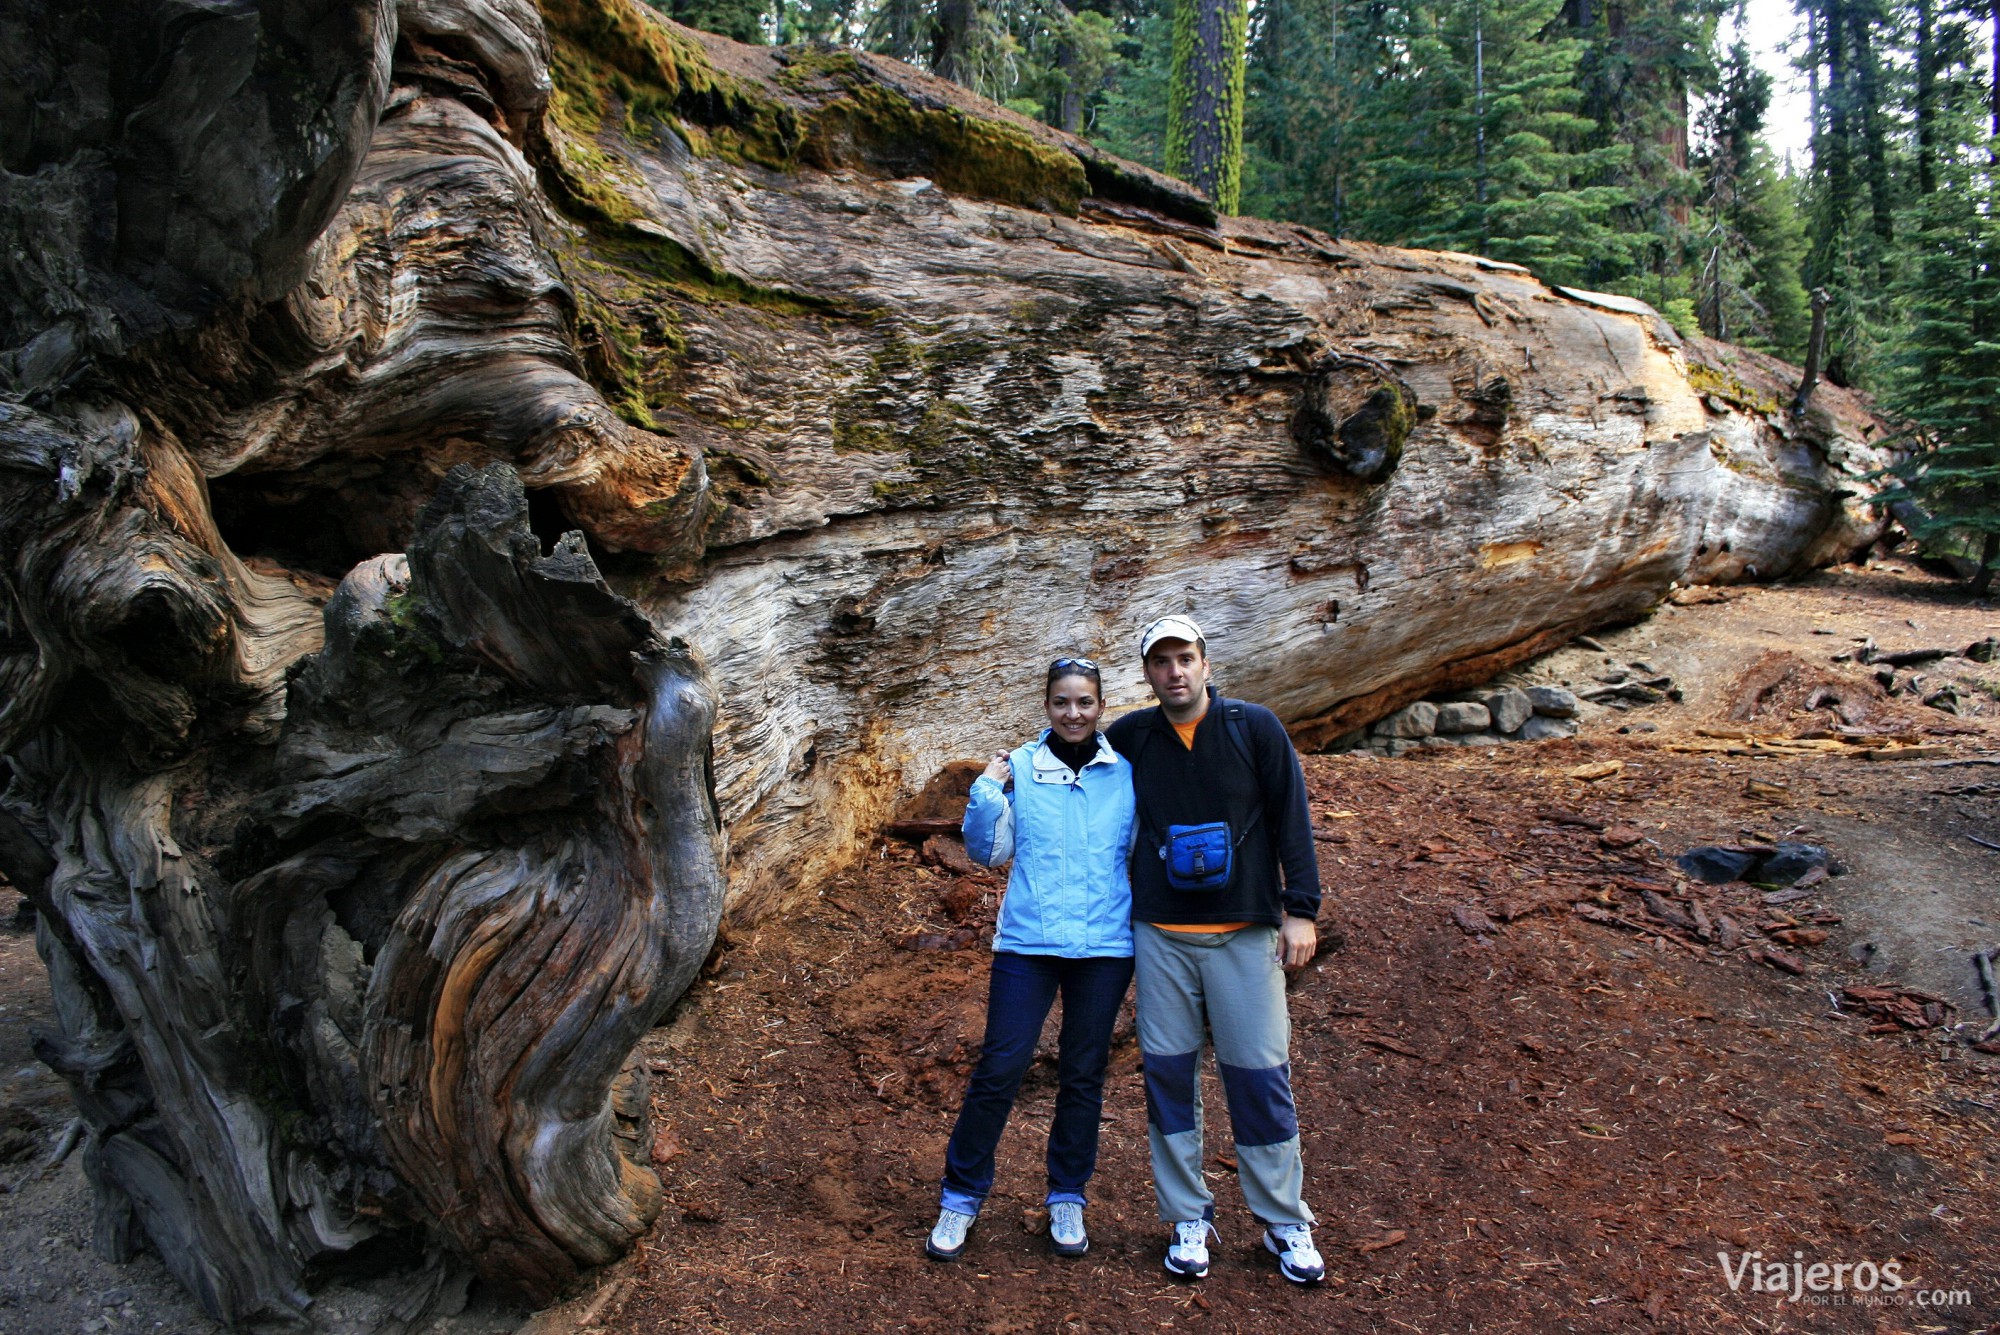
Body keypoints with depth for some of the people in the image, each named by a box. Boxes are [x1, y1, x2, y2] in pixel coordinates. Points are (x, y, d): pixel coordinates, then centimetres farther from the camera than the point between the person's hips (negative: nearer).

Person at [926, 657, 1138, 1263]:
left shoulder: (1126, 773, 3)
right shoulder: (1020, 768, 0)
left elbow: (1145, 849, 9)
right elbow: (989, 851, -1)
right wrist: (987, 792, -11)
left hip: (1104, 945, 1)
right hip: (1028, 940, -1)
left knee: (1083, 1073, 11)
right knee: (1000, 1066, 0)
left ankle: (1067, 1199, 29)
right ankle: (961, 1197, 17)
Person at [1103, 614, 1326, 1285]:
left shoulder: (1256, 727, -2)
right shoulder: (1130, 737, 3)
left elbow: (1291, 820, 0)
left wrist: (1301, 909, -4)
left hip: (1245, 933, -2)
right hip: (1161, 935, 2)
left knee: (1259, 1074, 1)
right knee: (1168, 1073, 5)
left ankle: (1286, 1224, 17)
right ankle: (1188, 1219, 20)